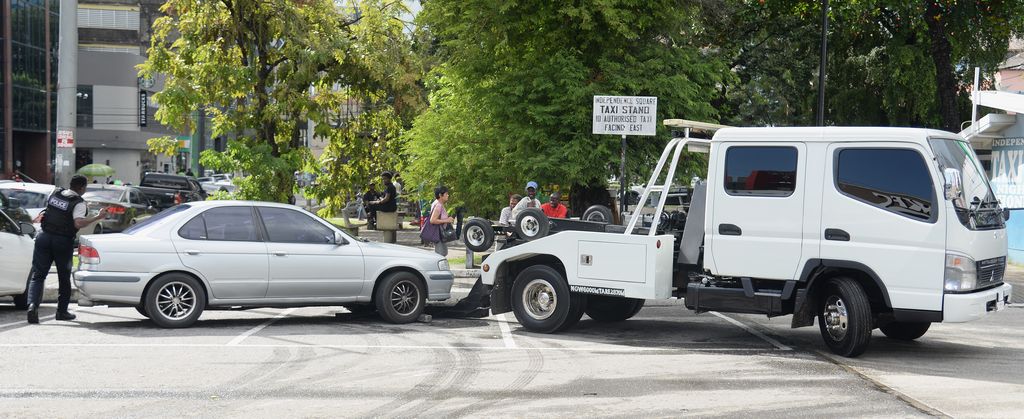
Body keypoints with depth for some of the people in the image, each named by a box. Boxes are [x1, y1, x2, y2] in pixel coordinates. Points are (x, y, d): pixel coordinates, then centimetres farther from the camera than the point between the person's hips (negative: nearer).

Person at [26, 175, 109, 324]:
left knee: (38, 275, 3)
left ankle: (32, 304, -19)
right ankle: (62, 311, 18)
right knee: (64, 278, 14)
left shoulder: (55, 193, 6)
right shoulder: (79, 203, -11)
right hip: (63, 242, -4)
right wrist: (97, 217, -20)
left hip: (45, 237, 4)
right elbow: (78, 223, -24)